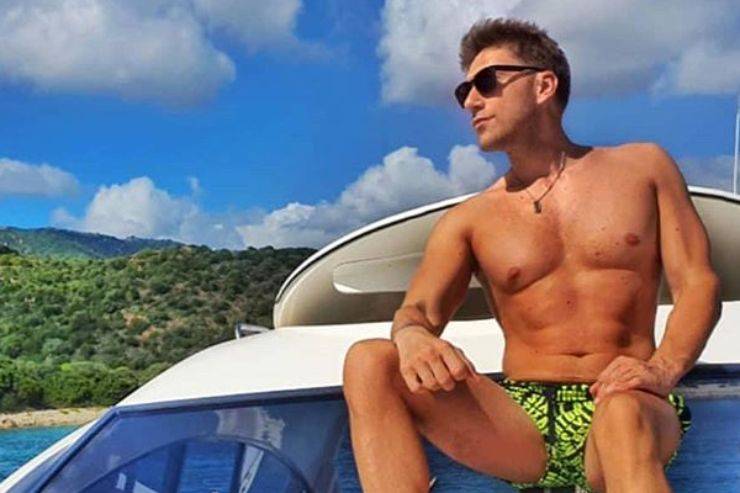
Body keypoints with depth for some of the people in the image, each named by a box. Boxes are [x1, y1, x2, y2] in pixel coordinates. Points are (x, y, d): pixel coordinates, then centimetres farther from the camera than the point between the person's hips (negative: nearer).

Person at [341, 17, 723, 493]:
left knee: (623, 416, -40)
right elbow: (419, 310, 2)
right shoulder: (468, 220, 14)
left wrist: (664, 368, -16)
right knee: (370, 363, -23)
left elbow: (699, 283, 5)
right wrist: (412, 337, -25)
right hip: (520, 423, 2)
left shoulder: (642, 167, 12)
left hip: (626, 407, -2)